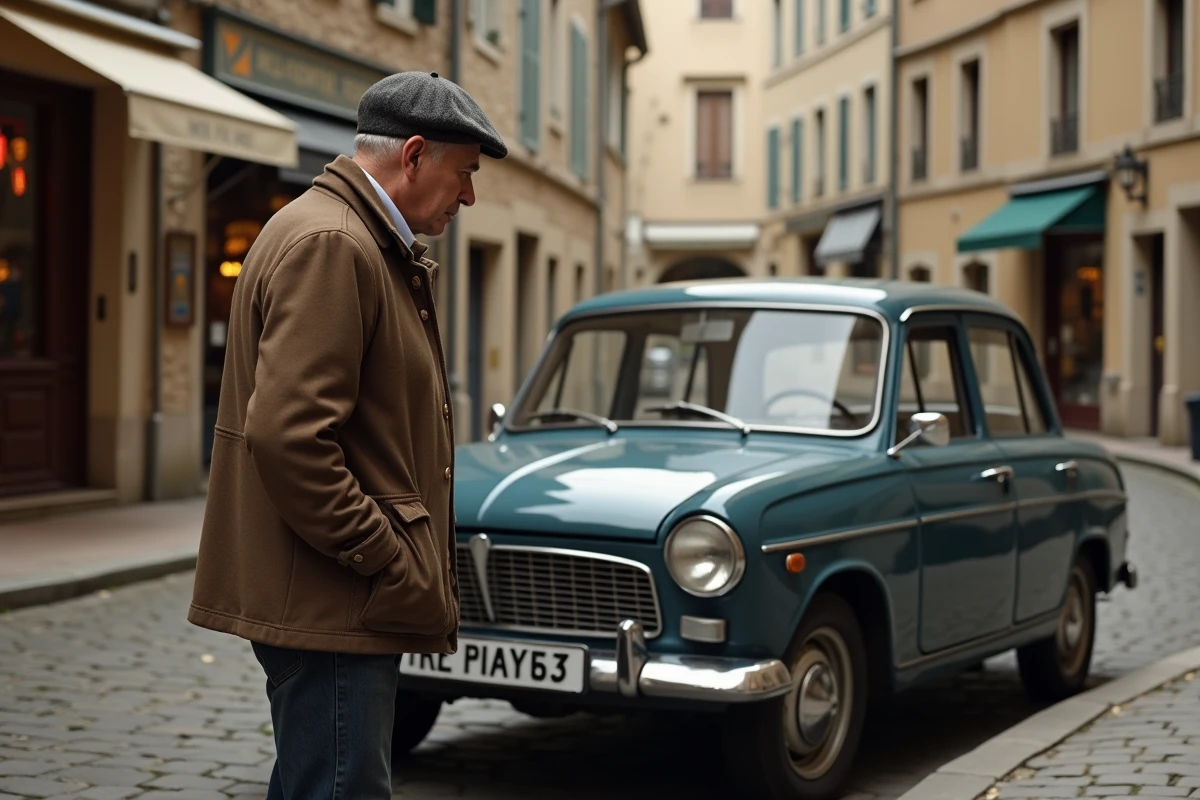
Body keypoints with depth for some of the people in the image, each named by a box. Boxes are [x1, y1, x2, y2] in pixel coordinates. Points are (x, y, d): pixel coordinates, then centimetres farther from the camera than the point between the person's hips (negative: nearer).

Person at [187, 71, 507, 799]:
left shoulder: (372, 247, 18)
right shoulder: (330, 246, -16)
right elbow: (288, 437, -25)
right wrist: (390, 567, -20)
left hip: (334, 600, 11)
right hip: (331, 602, -11)